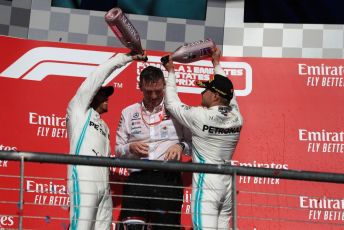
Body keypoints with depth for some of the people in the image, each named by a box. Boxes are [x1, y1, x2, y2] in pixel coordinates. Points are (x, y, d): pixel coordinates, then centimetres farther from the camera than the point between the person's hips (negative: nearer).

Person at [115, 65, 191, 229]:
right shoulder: (128, 113, 13)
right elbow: (118, 150, 14)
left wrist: (181, 146, -12)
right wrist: (130, 148, -7)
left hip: (168, 179, -2)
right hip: (137, 179, 2)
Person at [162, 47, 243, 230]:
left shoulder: (200, 116, -13)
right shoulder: (236, 117, 2)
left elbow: (172, 103, 2)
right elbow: (228, 93, 22)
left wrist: (171, 72, 14)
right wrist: (216, 64, 32)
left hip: (206, 183, -6)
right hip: (227, 184, 6)